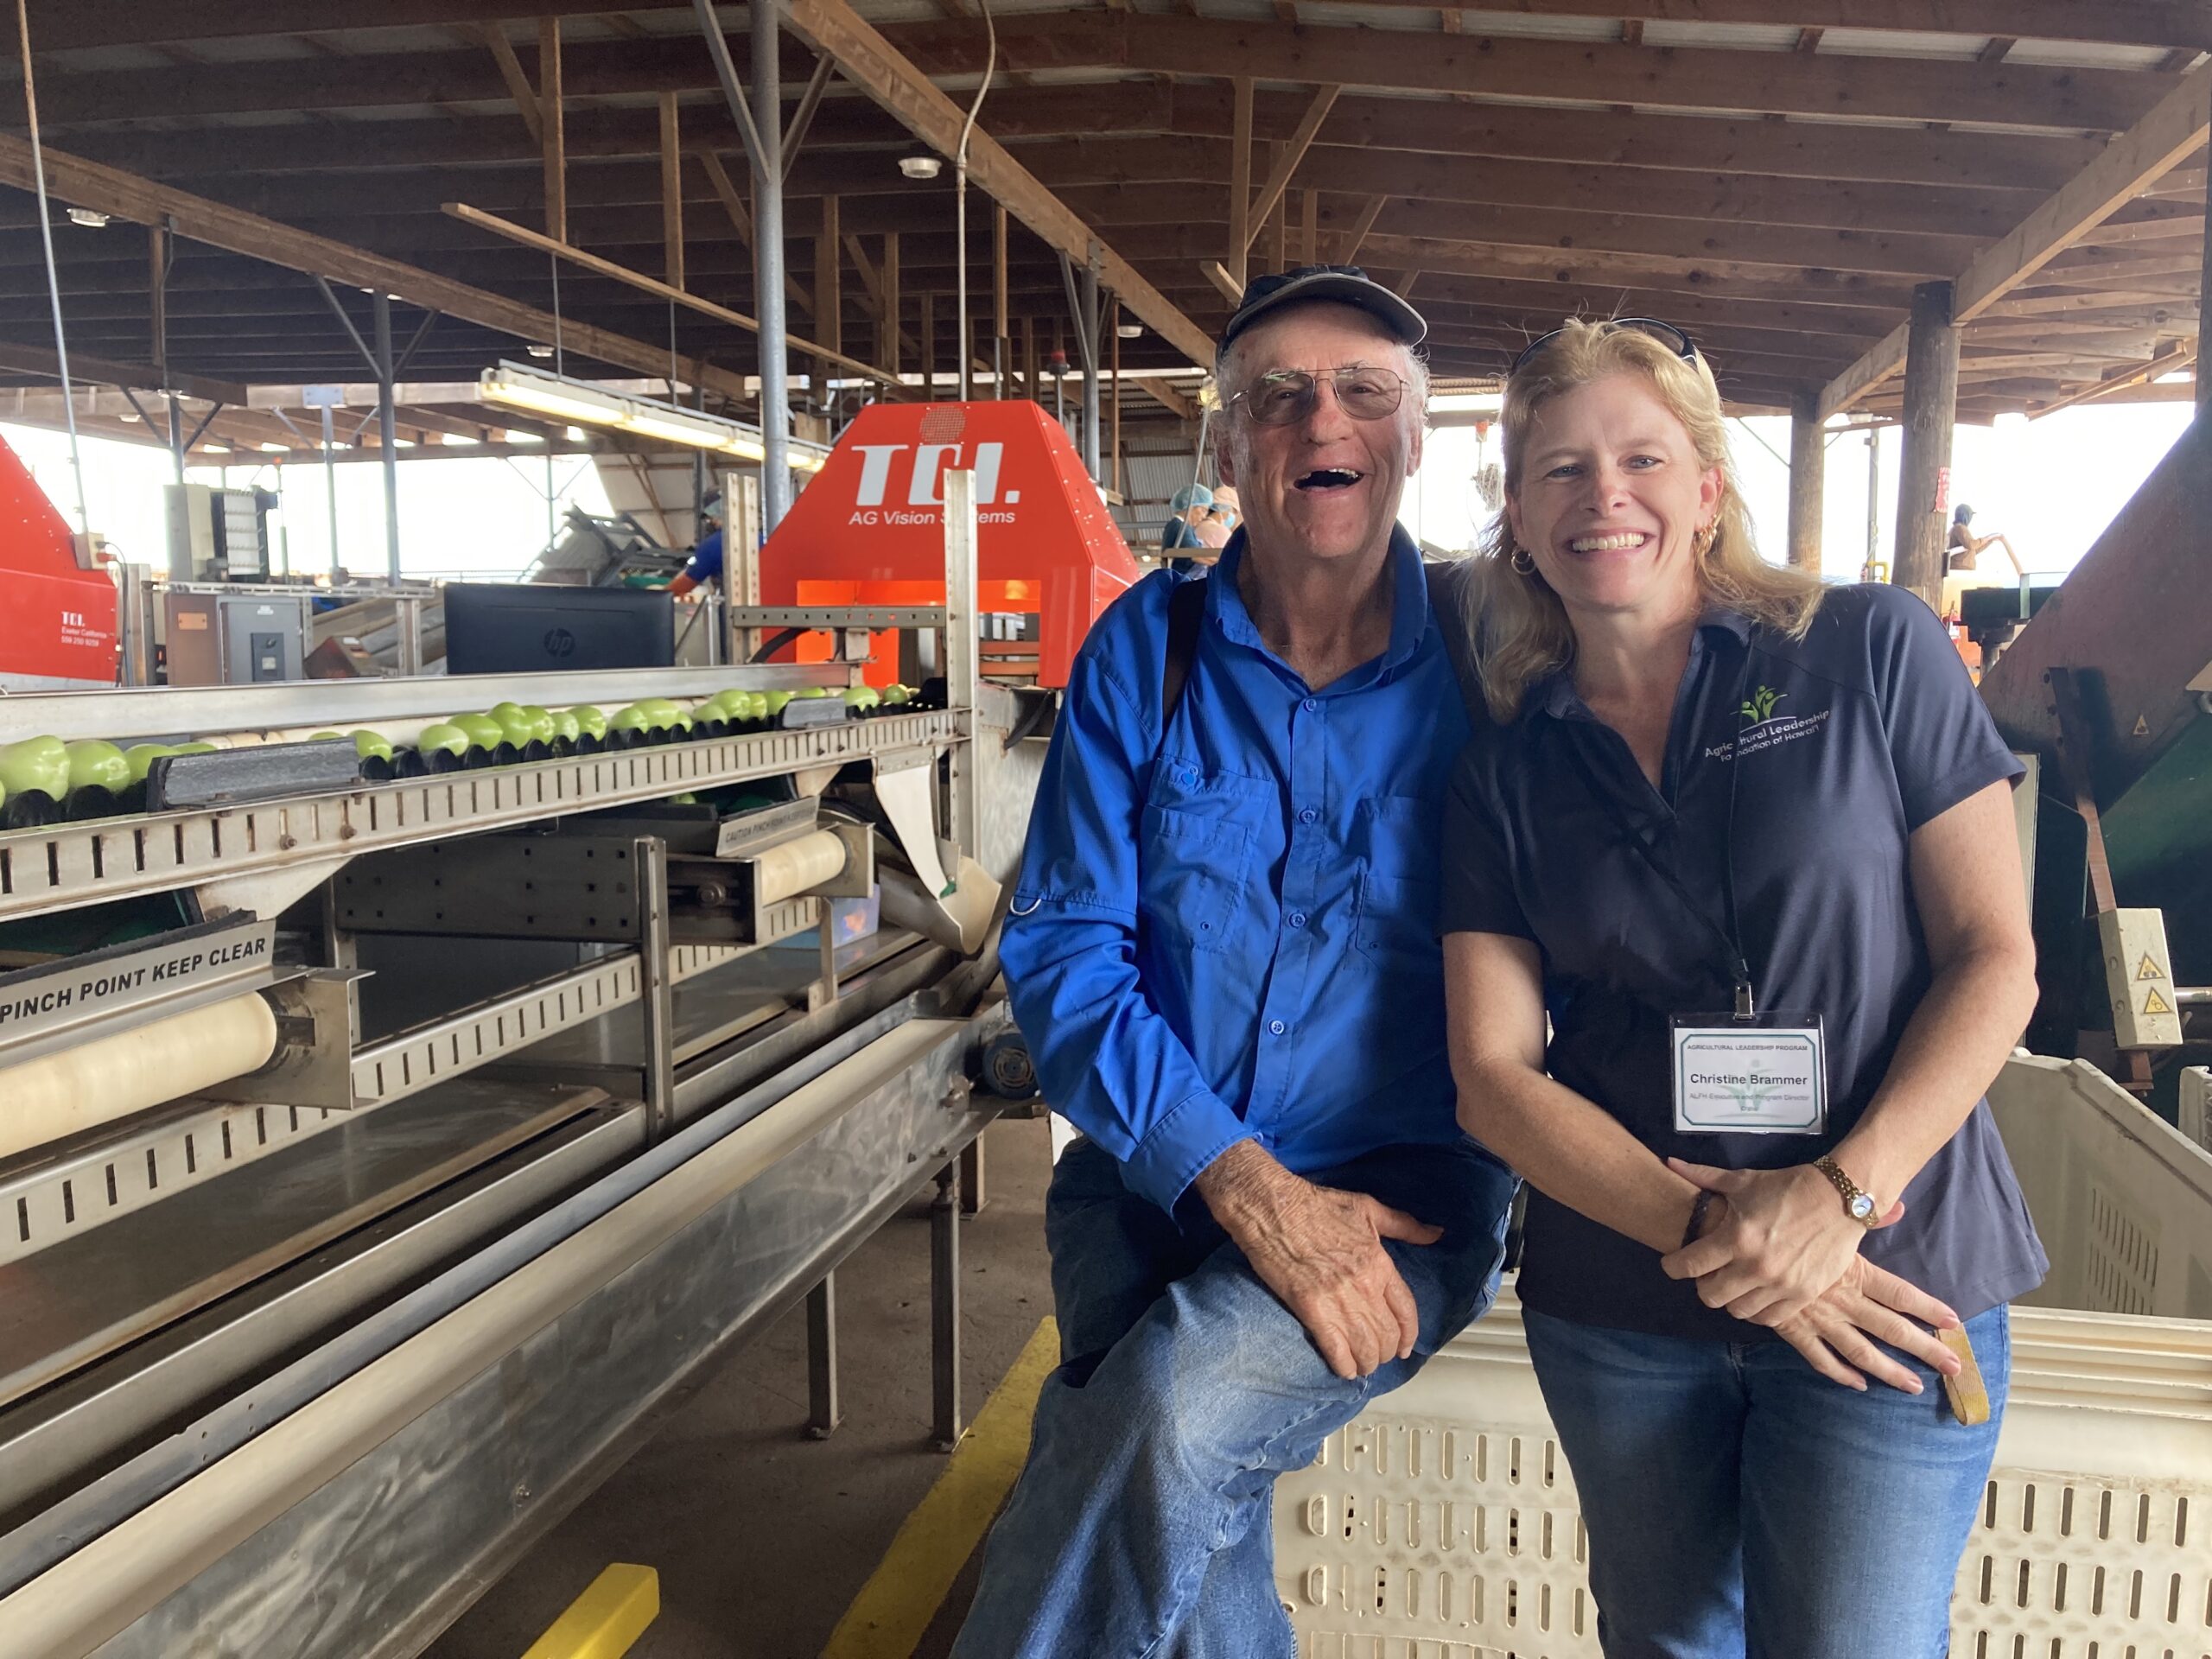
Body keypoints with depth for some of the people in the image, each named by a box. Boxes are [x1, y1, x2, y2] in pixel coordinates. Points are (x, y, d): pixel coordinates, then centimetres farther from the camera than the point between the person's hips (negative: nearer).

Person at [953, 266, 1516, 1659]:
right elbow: (1063, 947, -3)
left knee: (1177, 1413, -28)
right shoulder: (1147, 648, 2)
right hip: (1155, 1169, 2)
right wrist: (1242, 1183, -16)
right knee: (1185, 1517, -21)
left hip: (1404, 1188, -1)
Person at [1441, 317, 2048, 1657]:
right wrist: (1702, 1228, -15)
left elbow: (1995, 958, -4)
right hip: (1617, 1304, 3)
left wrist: (1840, 1193, -17)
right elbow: (1494, 1072, -2)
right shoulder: (1508, 768, 2)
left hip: (1888, 1282, -2)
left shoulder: (1873, 652, -3)